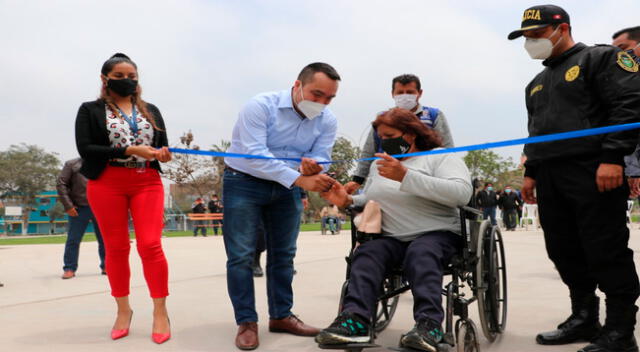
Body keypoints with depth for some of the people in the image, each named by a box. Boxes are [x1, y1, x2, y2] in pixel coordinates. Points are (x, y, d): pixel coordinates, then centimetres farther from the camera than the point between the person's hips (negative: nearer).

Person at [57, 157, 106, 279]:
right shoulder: (72, 164, 2)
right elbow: (60, 184, -2)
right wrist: (67, 205, -8)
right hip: (79, 208, -2)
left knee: (104, 239, 6)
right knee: (73, 239, 1)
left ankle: (106, 266, 17)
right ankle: (69, 268, 10)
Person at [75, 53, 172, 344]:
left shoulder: (151, 111, 14)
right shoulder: (90, 110, 4)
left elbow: (162, 145, 15)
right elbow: (85, 149, -8)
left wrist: (163, 154, -11)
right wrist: (129, 151, -17)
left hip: (147, 183, 2)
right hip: (106, 184, -1)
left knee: (151, 245, -8)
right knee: (116, 247, 4)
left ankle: (160, 312, 0)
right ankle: (123, 310, 18)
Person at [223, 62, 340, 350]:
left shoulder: (327, 121, -9)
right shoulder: (260, 106, -25)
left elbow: (322, 158, -12)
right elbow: (255, 156, -34)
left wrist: (313, 165, -39)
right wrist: (301, 178, -44)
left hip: (287, 188, 5)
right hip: (245, 183, -5)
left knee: (283, 255, 11)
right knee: (241, 255, -6)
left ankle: (281, 316, 23)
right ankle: (246, 322, 4)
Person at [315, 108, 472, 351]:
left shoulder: (441, 157, 1)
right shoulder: (379, 164, 21)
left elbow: (462, 193, -18)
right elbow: (369, 200, 30)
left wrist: (405, 176, -24)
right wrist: (348, 201, 5)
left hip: (437, 234, -4)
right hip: (392, 238, 4)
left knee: (420, 253, -36)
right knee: (367, 252, -27)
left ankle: (429, 325, -47)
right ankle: (354, 320, -43)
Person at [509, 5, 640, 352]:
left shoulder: (601, 58, 2)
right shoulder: (536, 84, 25)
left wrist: (612, 157, -19)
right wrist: (531, 172, 19)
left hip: (592, 172, -8)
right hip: (550, 179, 8)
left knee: (607, 254, -6)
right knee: (564, 252, 8)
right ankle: (584, 319, 20)